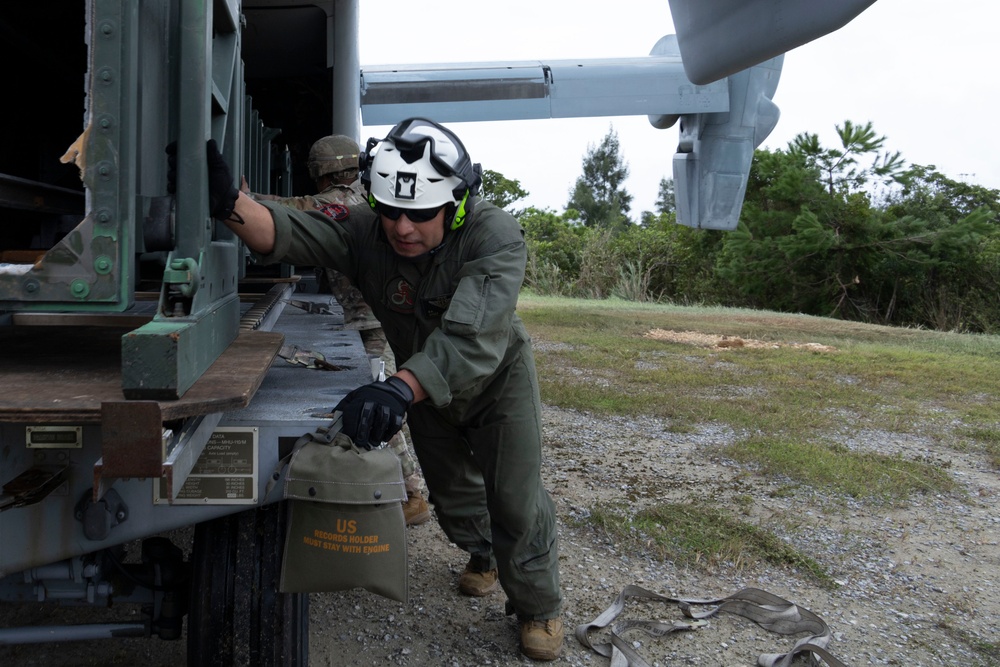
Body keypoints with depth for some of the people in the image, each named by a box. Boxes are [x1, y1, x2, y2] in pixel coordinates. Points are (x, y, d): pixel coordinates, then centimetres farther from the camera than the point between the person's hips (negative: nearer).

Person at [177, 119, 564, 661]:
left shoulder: (495, 236, -38)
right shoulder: (364, 230, -26)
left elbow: (471, 338, -51)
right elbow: (288, 232, -41)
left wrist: (399, 390, -66)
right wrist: (230, 204, -63)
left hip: (497, 380, -4)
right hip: (423, 385, 4)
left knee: (516, 503, 1)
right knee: (451, 493, 22)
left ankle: (539, 608, 28)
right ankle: (484, 555, 55)